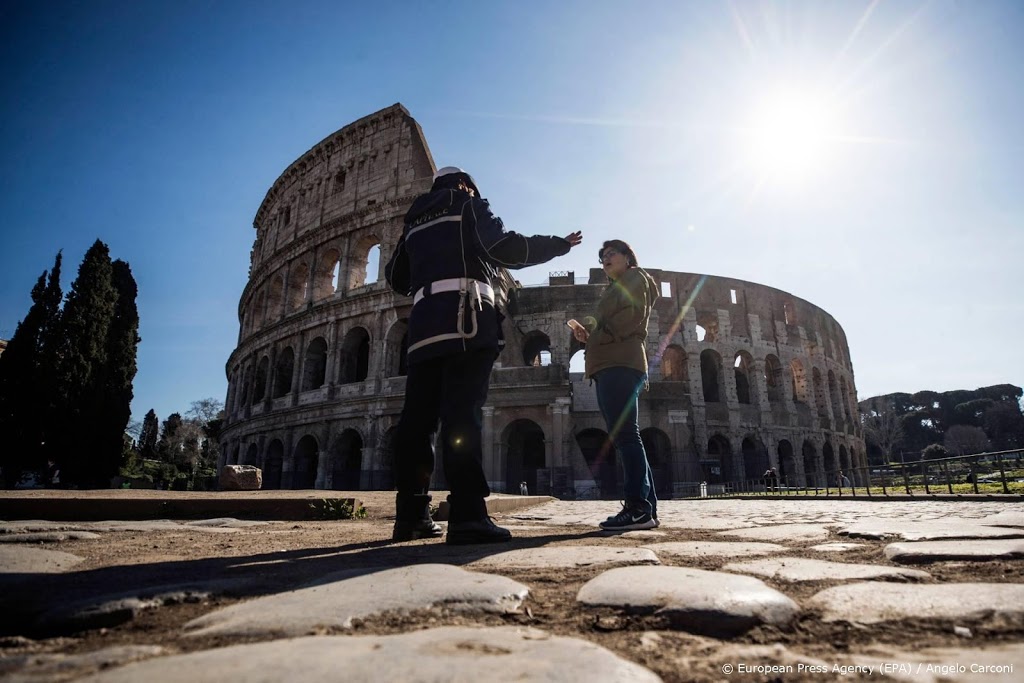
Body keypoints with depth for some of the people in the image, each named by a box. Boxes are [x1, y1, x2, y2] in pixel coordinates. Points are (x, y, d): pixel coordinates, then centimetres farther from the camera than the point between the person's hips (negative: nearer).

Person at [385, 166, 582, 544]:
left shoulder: (415, 221, 29)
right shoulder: (468, 205, 12)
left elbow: (396, 277, 29)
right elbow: (507, 249, -2)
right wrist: (559, 244, 9)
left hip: (424, 321, 6)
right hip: (464, 317, -6)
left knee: (418, 414, 3)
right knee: (463, 412, -15)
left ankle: (411, 515, 3)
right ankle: (467, 516, -22)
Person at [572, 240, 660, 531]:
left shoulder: (635, 277, 9)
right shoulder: (615, 288, 34)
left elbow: (633, 317, -9)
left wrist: (599, 332, -5)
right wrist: (589, 330, 6)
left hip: (620, 363, -9)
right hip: (609, 364, 9)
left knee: (625, 435, -15)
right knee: (624, 436, 4)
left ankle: (639, 508, -17)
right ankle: (646, 508, 6)